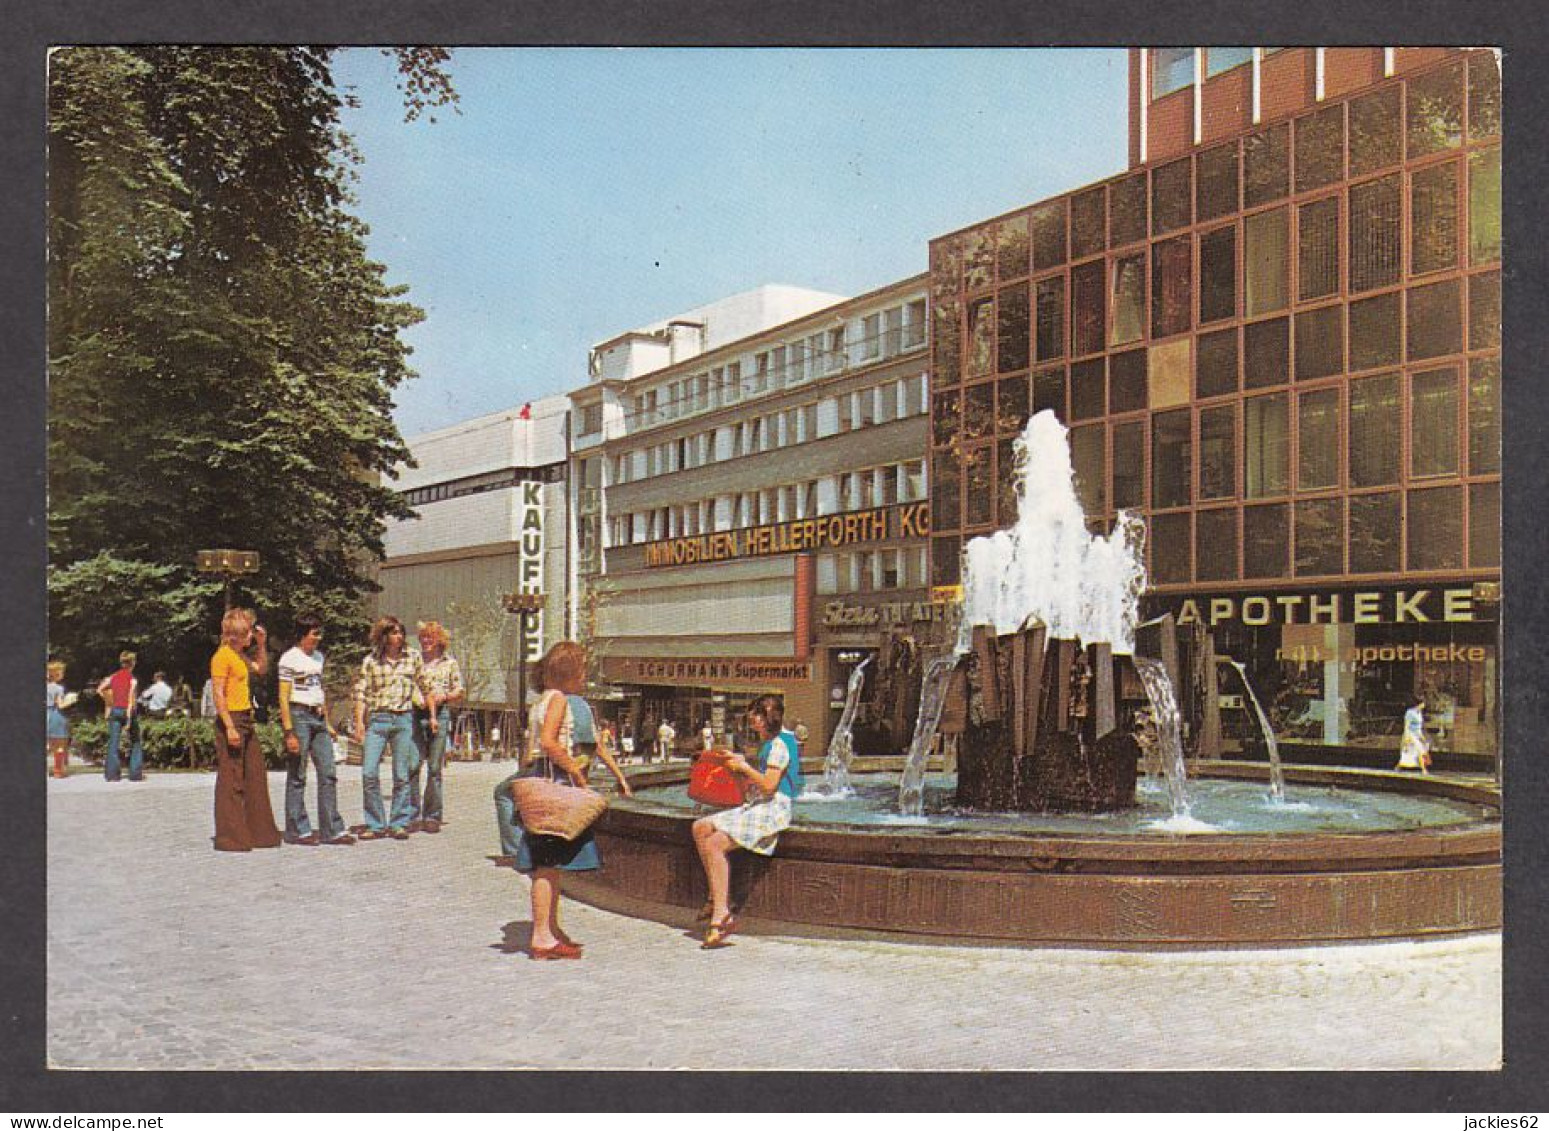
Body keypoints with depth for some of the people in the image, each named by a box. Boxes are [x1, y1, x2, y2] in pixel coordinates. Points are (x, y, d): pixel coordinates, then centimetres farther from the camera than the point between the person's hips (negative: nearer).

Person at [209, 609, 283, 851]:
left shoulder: (240, 655, 17)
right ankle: (230, 837, -1)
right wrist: (229, 727, -21)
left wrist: (261, 644, 18)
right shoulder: (222, 656, -11)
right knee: (231, 780, -6)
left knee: (255, 777, 10)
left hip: (246, 720, 9)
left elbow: (262, 669, 32)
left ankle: (259, 832, 17)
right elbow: (218, 694, -16)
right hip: (231, 720, -9)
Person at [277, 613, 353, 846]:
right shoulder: (290, 659, -8)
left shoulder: (318, 657, 15)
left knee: (328, 774, 3)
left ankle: (332, 830, 7)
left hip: (318, 718, 7)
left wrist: (327, 723, 20)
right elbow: (284, 697, -11)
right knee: (297, 777, 1)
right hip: (298, 716, -7)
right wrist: (289, 732, -16)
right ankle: (298, 830, 9)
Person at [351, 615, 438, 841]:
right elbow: (361, 693, 2)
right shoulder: (370, 660, 4)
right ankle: (376, 825, 2)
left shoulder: (412, 658, 8)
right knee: (369, 773, -8)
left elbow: (427, 688, 14)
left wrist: (432, 716, 10)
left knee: (402, 775, 2)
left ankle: (399, 824, 11)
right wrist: (359, 722, -7)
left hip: (403, 720, 1)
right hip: (377, 719, -1)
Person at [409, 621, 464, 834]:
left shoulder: (450, 662, 11)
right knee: (412, 766, -7)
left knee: (435, 768, 0)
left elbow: (459, 693, 12)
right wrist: (413, 698, -6)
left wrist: (444, 696, -8)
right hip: (415, 715, 1)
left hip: (440, 715, 0)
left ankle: (432, 816, 6)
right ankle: (412, 815, -1)